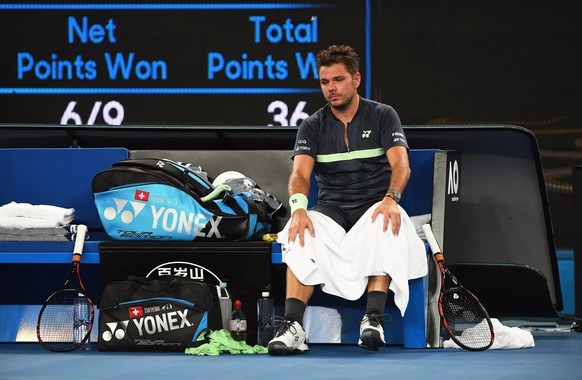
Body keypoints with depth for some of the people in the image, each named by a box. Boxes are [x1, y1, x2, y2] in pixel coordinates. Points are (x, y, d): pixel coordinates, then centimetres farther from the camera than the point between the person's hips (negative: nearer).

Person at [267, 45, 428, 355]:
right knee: (301, 236, -32)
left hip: (375, 206, -1)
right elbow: (300, 173, -6)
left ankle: (373, 319, -42)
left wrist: (391, 198, -31)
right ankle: (292, 327, -41)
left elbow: (401, 165, -9)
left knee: (384, 227, -38)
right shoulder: (312, 126, 9)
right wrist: (299, 208, -29)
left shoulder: (383, 116, 5)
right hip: (332, 209, 2)